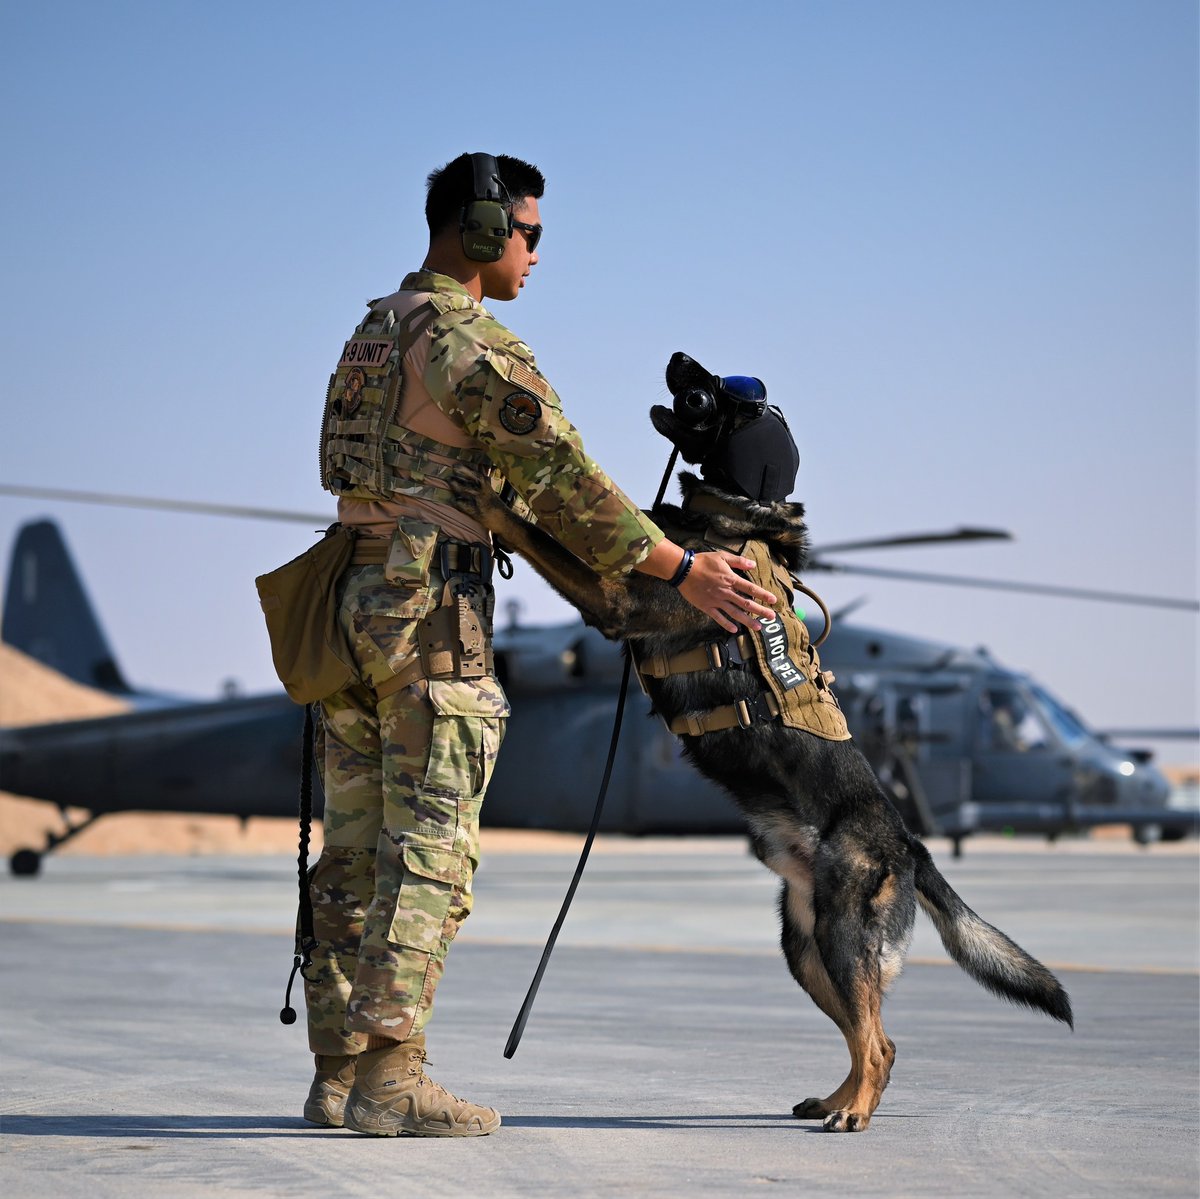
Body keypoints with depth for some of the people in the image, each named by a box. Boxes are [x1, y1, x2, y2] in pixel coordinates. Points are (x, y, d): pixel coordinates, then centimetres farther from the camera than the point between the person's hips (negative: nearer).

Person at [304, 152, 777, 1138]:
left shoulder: (373, 334, 20)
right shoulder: (476, 345, -11)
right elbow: (563, 483, -16)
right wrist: (684, 571, -14)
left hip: (351, 604, 9)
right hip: (433, 613, -9)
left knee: (358, 852, 9)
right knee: (428, 853, -8)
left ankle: (339, 1074, 12)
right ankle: (389, 1082, -10)